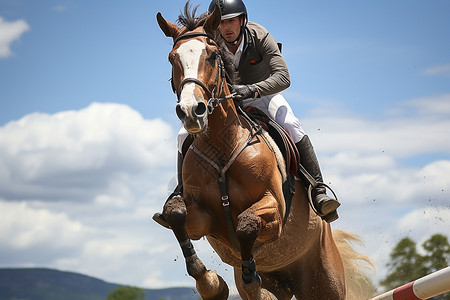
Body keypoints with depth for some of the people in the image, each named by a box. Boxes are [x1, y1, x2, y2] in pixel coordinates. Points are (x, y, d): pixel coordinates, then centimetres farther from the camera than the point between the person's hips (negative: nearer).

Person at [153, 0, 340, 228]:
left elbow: (283, 78, -37)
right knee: (186, 135, -13)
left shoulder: (260, 38, -28)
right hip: (225, 98, 3)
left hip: (264, 93, -3)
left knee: (291, 126, -32)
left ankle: (318, 193, -34)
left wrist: (253, 89, -54)